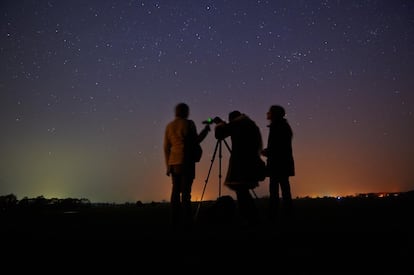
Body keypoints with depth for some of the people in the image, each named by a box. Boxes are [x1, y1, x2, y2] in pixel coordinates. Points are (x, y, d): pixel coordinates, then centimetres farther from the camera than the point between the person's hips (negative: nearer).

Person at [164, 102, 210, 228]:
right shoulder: (189, 123, -2)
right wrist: (206, 130, 13)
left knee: (176, 190, 7)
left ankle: (175, 221, 7)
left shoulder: (169, 126, 13)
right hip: (185, 161, -5)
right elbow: (195, 141, -1)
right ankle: (186, 221, -8)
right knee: (185, 191, -7)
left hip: (173, 162, 5)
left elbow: (166, 147, 10)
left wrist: (168, 165, 13)